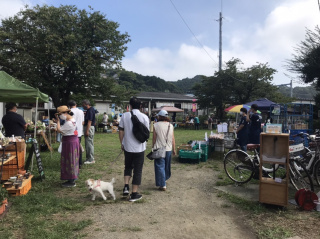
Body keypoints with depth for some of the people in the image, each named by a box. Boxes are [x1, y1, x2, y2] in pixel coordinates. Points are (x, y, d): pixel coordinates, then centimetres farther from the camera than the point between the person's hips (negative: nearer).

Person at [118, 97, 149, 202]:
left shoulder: (125, 115, -4)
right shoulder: (144, 117, -8)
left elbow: (121, 131, 0)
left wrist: (122, 143, 13)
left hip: (127, 147, 2)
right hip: (139, 148, -2)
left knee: (128, 167, 23)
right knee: (137, 170, 8)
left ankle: (126, 186, 9)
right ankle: (134, 194, 14)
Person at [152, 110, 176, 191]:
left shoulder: (156, 125, -9)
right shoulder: (170, 126, 1)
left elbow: (154, 138, -6)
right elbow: (173, 139, 3)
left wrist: (153, 148, 5)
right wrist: (174, 149, 12)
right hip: (168, 149, 4)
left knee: (160, 167, 2)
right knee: (166, 166, 20)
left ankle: (163, 185, 2)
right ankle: (164, 179, 39)